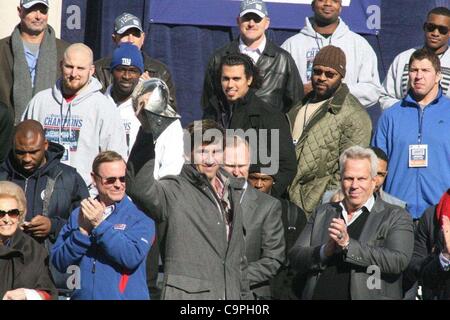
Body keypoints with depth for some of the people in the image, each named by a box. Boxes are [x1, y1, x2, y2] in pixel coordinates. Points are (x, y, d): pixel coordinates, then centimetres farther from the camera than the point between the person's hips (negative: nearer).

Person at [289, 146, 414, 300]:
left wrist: (348, 244, -17)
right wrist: (325, 250, -13)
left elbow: (398, 261, -13)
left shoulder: (395, 217, 2)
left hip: (367, 295, -4)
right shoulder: (322, 213, 13)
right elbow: (295, 258, 6)